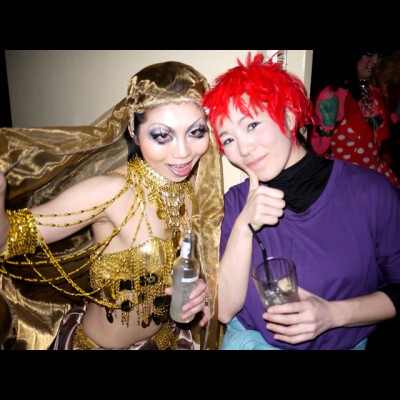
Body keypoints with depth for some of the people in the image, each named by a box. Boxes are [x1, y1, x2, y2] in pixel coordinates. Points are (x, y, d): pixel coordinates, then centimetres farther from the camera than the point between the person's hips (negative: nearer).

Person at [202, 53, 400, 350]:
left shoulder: (372, 193, -11)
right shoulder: (236, 203, -6)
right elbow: (225, 310, -10)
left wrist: (333, 314, -14)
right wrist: (244, 226, -20)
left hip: (342, 343, 1)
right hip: (250, 340, 0)